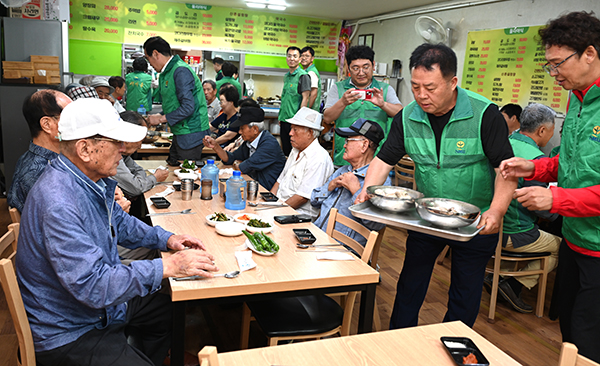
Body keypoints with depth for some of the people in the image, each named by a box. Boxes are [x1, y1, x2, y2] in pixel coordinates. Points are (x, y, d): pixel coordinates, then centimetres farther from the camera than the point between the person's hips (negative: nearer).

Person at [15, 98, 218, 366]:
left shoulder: (94, 178, -1)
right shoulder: (58, 204, -33)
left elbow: (118, 222, 16)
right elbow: (93, 286, -34)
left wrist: (166, 239, 2)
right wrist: (167, 267, -29)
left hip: (103, 299, 9)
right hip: (70, 333, -9)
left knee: (170, 311, 17)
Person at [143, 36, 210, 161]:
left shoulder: (181, 71, -16)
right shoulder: (165, 73, 15)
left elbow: (188, 107, -24)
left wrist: (161, 118, -15)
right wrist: (156, 117, 6)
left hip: (191, 134, -10)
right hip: (179, 135, 10)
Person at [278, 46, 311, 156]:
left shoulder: (303, 75, -8)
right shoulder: (286, 76, 15)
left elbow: (305, 98, -13)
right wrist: (280, 116, 17)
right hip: (284, 119, 7)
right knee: (285, 150, 12)